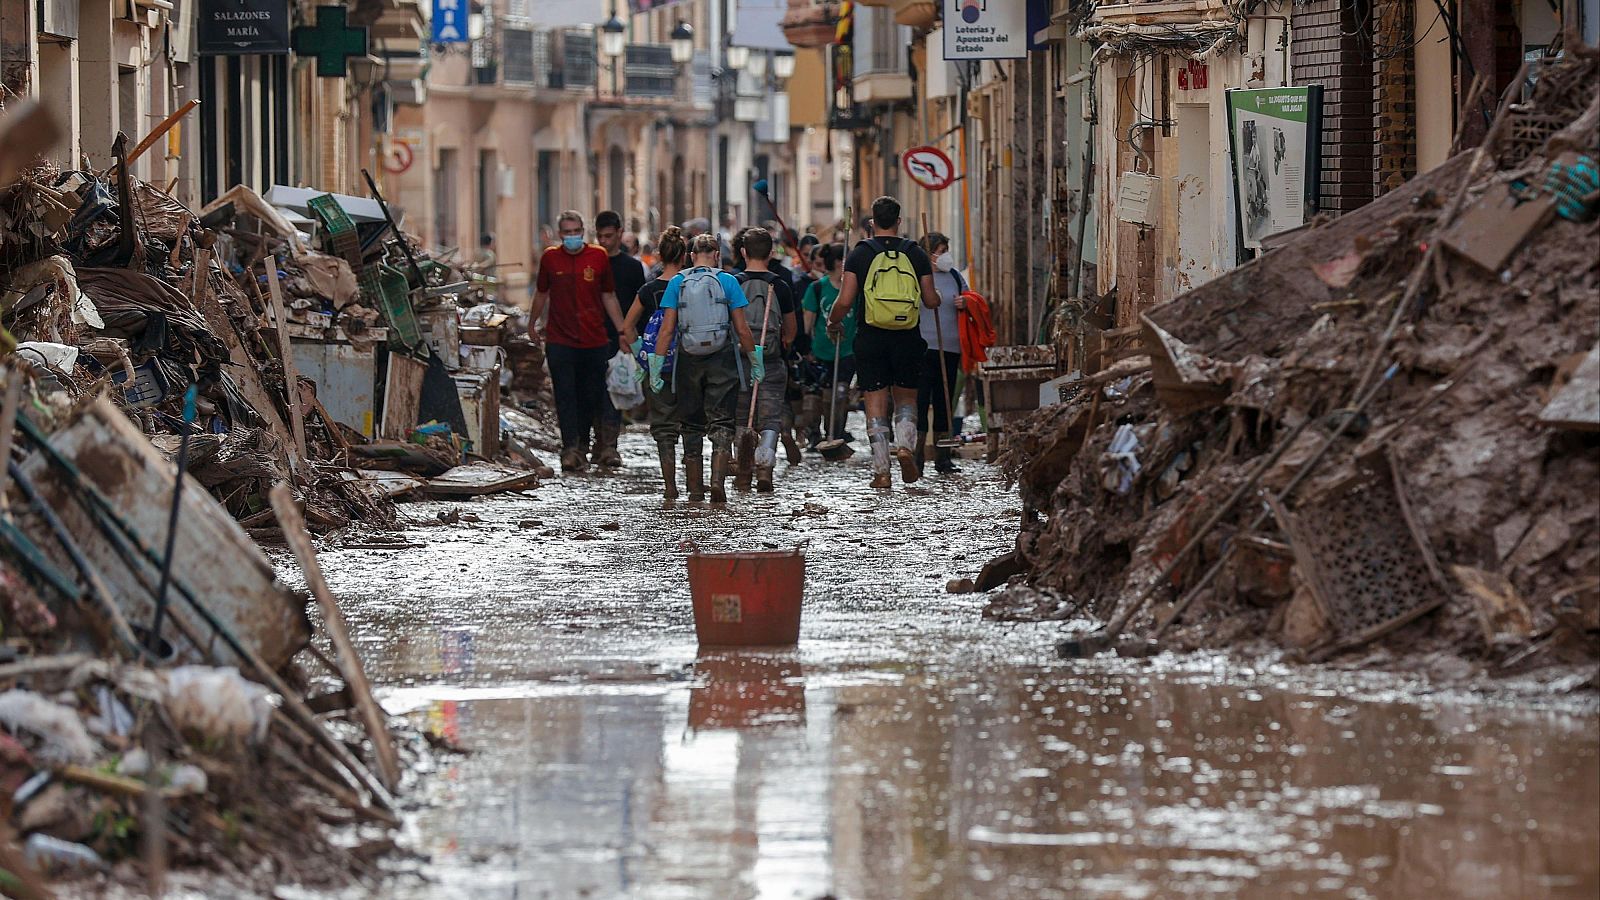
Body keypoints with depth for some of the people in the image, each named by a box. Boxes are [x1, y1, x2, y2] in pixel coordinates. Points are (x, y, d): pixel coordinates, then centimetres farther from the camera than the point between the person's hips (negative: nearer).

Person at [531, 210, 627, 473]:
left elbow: (609, 296, 11)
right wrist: (532, 323, 26)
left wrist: (623, 332, 8)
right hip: (560, 340, -1)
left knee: (591, 396, 6)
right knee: (565, 395, -9)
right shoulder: (550, 258, 4)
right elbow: (541, 293, 19)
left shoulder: (598, 257, 3)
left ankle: (580, 446, 20)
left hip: (595, 341, 1)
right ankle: (570, 449, -15)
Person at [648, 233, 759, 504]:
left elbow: (667, 329, -3)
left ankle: (695, 492, 13)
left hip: (688, 360, 1)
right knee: (721, 424, 2)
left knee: (691, 427, 12)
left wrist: (656, 367, 0)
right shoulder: (727, 282, -3)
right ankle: (718, 480, -17)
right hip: (722, 360, -1)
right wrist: (755, 362, 7)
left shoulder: (677, 283, 1)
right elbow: (742, 329, -4)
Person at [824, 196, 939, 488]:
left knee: (876, 404, 3)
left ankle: (881, 470, -1)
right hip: (908, 340, 1)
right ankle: (905, 444, -9)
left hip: (871, 339, -1)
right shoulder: (915, 254, 2)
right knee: (906, 398, 17)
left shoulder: (860, 254, -2)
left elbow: (845, 301, -7)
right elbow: (932, 301, 3)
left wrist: (833, 321, 13)